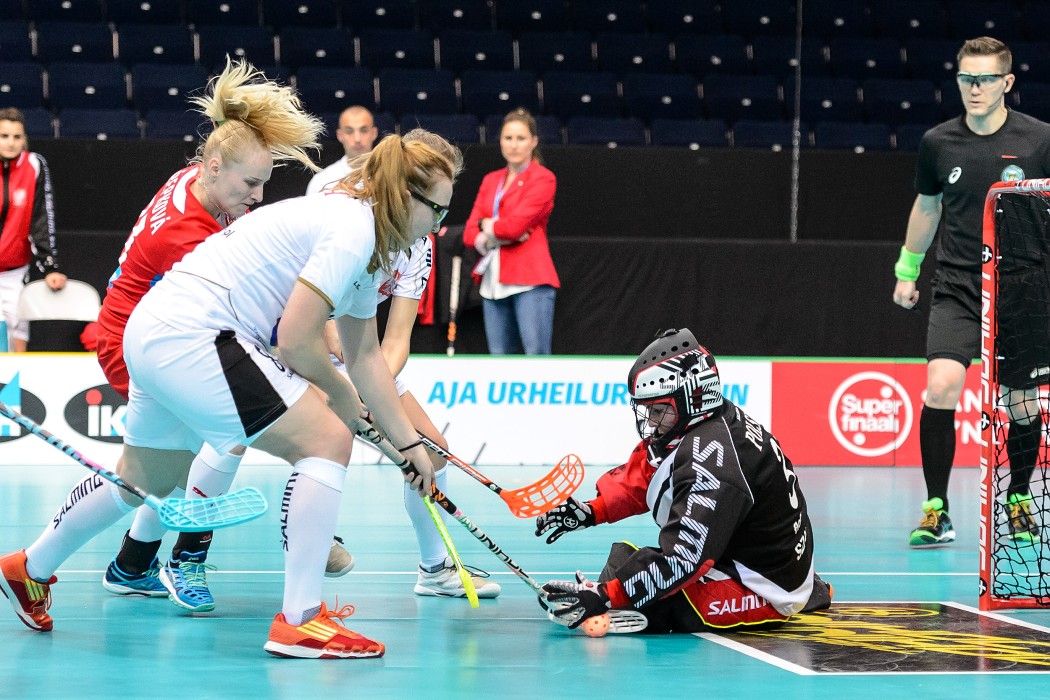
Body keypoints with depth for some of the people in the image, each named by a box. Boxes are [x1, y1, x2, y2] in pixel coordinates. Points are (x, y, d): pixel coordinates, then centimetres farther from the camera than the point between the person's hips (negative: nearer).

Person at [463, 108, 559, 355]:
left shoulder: (543, 179, -3)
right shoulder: (491, 181, 17)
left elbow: (515, 225, -13)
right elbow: (470, 233, 9)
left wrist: (488, 226, 5)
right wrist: (496, 237, -9)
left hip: (529, 280, -7)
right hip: (493, 280, 7)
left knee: (537, 357, -11)